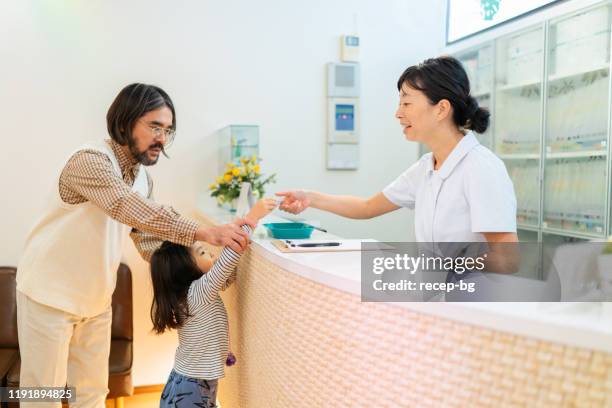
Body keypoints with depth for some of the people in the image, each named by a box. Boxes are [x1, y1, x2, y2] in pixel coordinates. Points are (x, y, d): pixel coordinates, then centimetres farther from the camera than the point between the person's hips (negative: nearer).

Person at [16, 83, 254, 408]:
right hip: (50, 296, -7)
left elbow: (149, 242, 3)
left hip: (97, 300, 7)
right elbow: (129, 209, -41)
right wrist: (203, 232, -48)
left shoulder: (143, 179, 2)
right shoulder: (90, 160, -24)